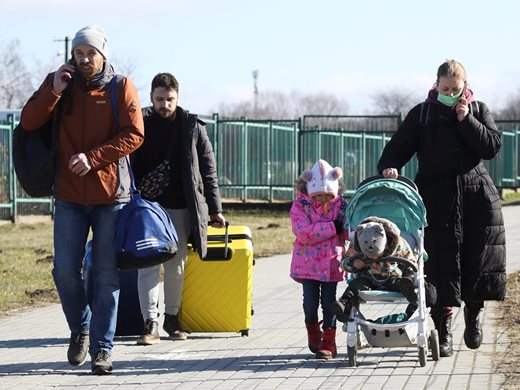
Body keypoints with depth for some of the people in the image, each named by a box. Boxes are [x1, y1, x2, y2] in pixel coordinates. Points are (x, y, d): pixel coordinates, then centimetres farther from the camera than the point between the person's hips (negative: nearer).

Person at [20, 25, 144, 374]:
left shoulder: (121, 87, 0)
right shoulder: (59, 84, 6)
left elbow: (134, 135, -9)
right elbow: (29, 122, -3)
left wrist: (93, 157, -18)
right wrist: (54, 90, -17)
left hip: (111, 194, -2)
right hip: (69, 195, 2)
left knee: (107, 274, 1)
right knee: (65, 270, -3)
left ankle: (102, 348, 6)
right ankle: (80, 328, 22)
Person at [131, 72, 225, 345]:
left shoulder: (193, 127, 3)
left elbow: (208, 170, 7)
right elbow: (128, 166, 2)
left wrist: (214, 209, 5)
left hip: (181, 207, 1)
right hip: (149, 206, -1)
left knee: (176, 266, 8)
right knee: (149, 264, -9)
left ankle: (172, 318, 22)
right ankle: (150, 324, -12)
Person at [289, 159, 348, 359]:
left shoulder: (340, 205, 3)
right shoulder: (300, 206, -5)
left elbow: (349, 231, 1)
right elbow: (304, 233, -19)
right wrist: (333, 227, -21)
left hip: (332, 262, 1)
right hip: (308, 263, -1)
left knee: (329, 302, 1)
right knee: (310, 301, 2)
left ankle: (328, 343, 10)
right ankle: (313, 334, 28)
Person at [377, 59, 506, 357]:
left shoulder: (479, 111, 10)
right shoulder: (422, 114, 7)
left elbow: (493, 147, -1)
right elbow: (399, 146, 1)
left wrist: (466, 120, -8)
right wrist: (389, 166, -19)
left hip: (477, 195, 2)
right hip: (437, 196, -2)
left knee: (479, 258, 3)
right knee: (442, 262, -6)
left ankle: (473, 313, 27)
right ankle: (443, 325, -2)